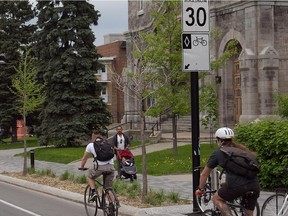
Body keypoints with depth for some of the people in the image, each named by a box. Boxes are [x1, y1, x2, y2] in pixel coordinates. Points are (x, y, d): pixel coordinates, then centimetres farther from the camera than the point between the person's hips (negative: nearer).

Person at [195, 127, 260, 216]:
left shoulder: (218, 152, 17)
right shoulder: (241, 149, 28)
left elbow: (204, 174, 26)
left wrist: (200, 189, 44)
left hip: (237, 185, -4)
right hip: (255, 185, 4)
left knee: (217, 198, 21)